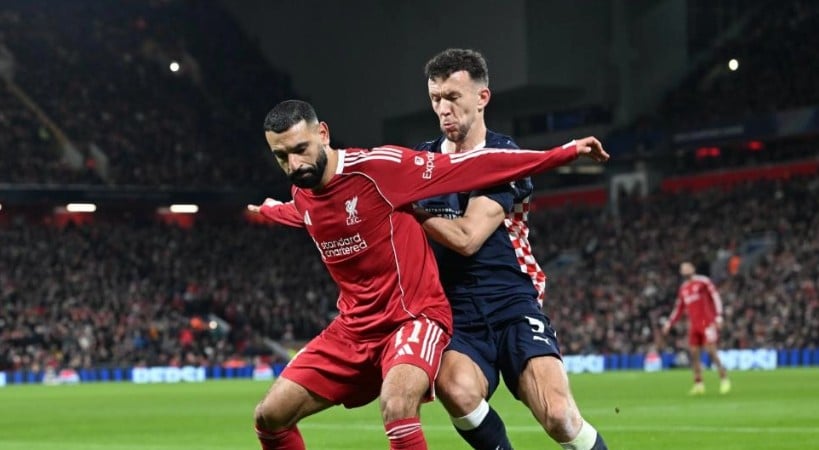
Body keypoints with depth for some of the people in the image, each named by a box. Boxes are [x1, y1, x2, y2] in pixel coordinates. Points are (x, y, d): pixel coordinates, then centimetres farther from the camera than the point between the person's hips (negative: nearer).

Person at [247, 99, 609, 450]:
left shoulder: (376, 166, -20)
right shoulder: (302, 196, 2)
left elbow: (469, 165, -18)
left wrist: (566, 152, -18)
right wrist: (267, 210, 52)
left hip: (414, 317, -7)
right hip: (353, 329, 7)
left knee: (396, 406, -35)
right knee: (270, 415, 1)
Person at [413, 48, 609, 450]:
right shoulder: (421, 159, 10)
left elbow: (466, 237, -14)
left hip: (511, 305, -2)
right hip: (455, 312, 2)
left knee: (560, 417, -20)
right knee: (456, 389, -33)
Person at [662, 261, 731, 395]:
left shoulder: (703, 281, -2)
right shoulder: (683, 289, 16)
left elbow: (715, 296, -7)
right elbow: (679, 309, 24)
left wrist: (718, 316, -15)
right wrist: (669, 323, 18)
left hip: (707, 323, -6)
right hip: (694, 326, 6)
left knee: (711, 351, -12)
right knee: (694, 353, 1)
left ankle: (724, 379, -5)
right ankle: (698, 384, 6)